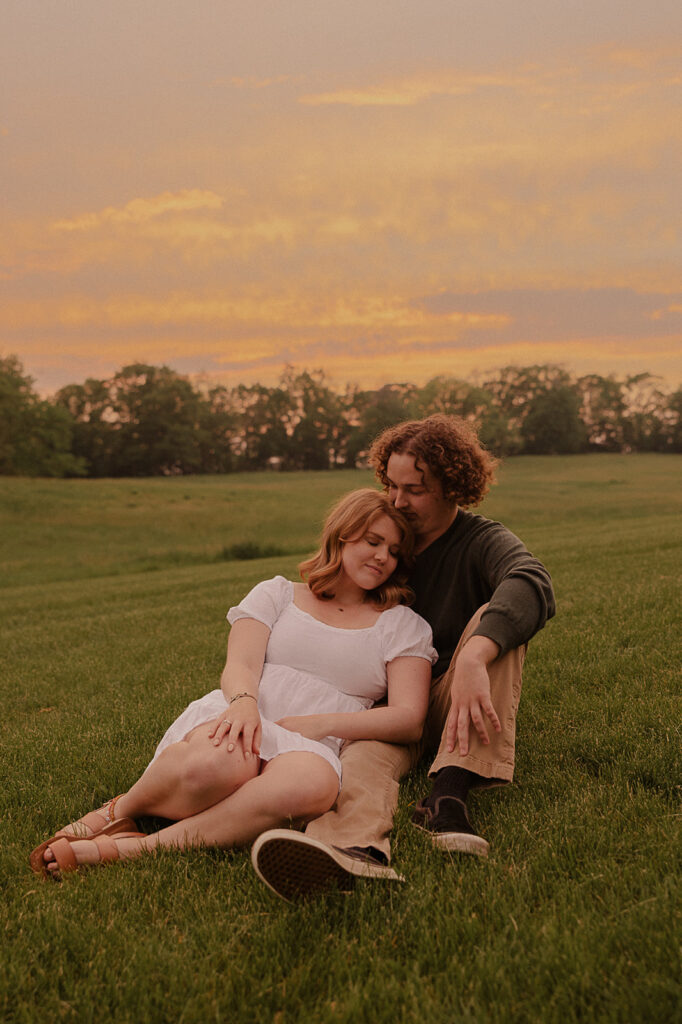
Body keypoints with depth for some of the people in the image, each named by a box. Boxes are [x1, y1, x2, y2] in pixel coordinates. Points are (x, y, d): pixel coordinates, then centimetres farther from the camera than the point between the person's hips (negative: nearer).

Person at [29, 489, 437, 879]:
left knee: (315, 783, -41)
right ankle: (119, 812, -13)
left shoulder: (404, 626, 19)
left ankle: (132, 847, -34)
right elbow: (239, 666, 5)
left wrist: (321, 723, -7)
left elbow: (410, 720, 6)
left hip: (311, 747, 1)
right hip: (235, 716, 0)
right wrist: (244, 701, -21)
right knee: (221, 761, -42)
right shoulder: (277, 594, 21)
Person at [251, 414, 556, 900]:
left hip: (456, 704, -2)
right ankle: (351, 844, -69)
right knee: (366, 749, -33)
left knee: (493, 619, -29)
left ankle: (448, 792, -43)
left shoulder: (485, 542, -5)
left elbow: (533, 585, -30)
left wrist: (473, 659, -50)